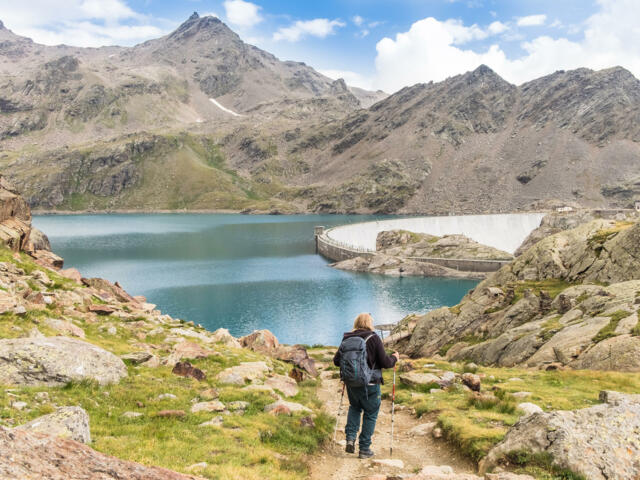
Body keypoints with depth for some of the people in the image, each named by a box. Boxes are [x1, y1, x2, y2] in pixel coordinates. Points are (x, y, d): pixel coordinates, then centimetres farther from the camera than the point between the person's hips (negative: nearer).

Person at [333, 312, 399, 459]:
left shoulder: (346, 339, -1)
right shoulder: (373, 338, -13)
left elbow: (336, 361, 4)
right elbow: (385, 362, -12)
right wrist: (394, 358, 9)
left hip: (351, 383, 4)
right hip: (370, 385, -4)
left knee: (354, 407, 28)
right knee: (370, 414, 12)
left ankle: (350, 437, 13)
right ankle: (364, 448, 15)